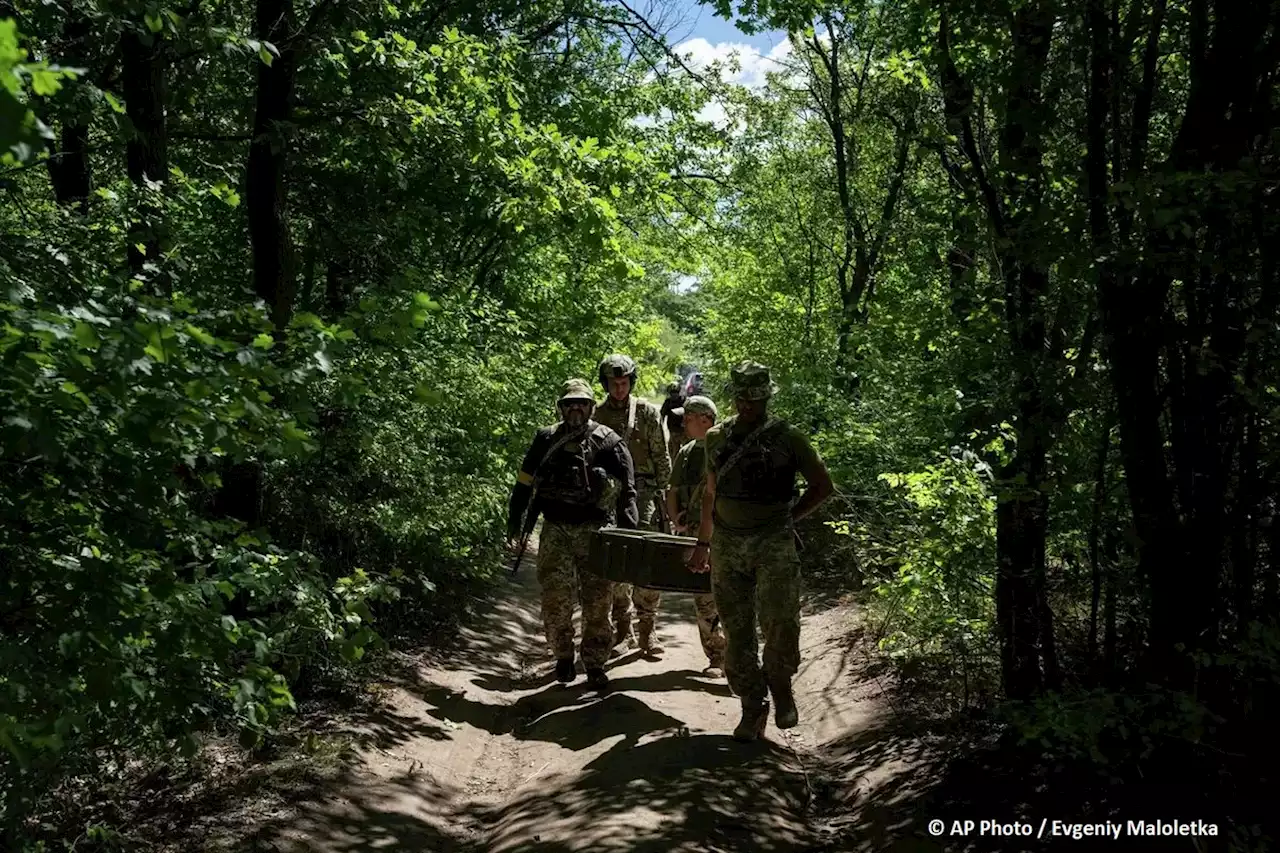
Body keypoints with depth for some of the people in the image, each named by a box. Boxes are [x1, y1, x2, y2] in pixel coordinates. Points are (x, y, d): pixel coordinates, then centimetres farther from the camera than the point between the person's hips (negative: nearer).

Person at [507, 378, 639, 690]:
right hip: (555, 530, 1)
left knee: (597, 599, 2)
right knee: (555, 596, -2)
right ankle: (563, 656, 19)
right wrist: (514, 524, 10)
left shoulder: (608, 441, -1)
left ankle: (595, 664, 17)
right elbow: (524, 483, 12)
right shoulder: (546, 439, 5)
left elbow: (627, 489, -2)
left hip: (594, 530, -1)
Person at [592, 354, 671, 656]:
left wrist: (662, 493, 0)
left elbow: (661, 457, 6)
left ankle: (647, 629, -2)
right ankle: (622, 627, 16)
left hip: (642, 489, -2)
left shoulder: (647, 412, 4)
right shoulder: (597, 414, 8)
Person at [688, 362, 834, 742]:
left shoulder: (788, 437, 0)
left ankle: (780, 684, 12)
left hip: (773, 543, -3)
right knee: (736, 630, 5)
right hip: (727, 544, 3)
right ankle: (753, 707, 18)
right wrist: (703, 543, 23)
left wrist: (788, 519, 1)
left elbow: (822, 485, 8)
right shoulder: (716, 438, 11)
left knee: (780, 622, -16)